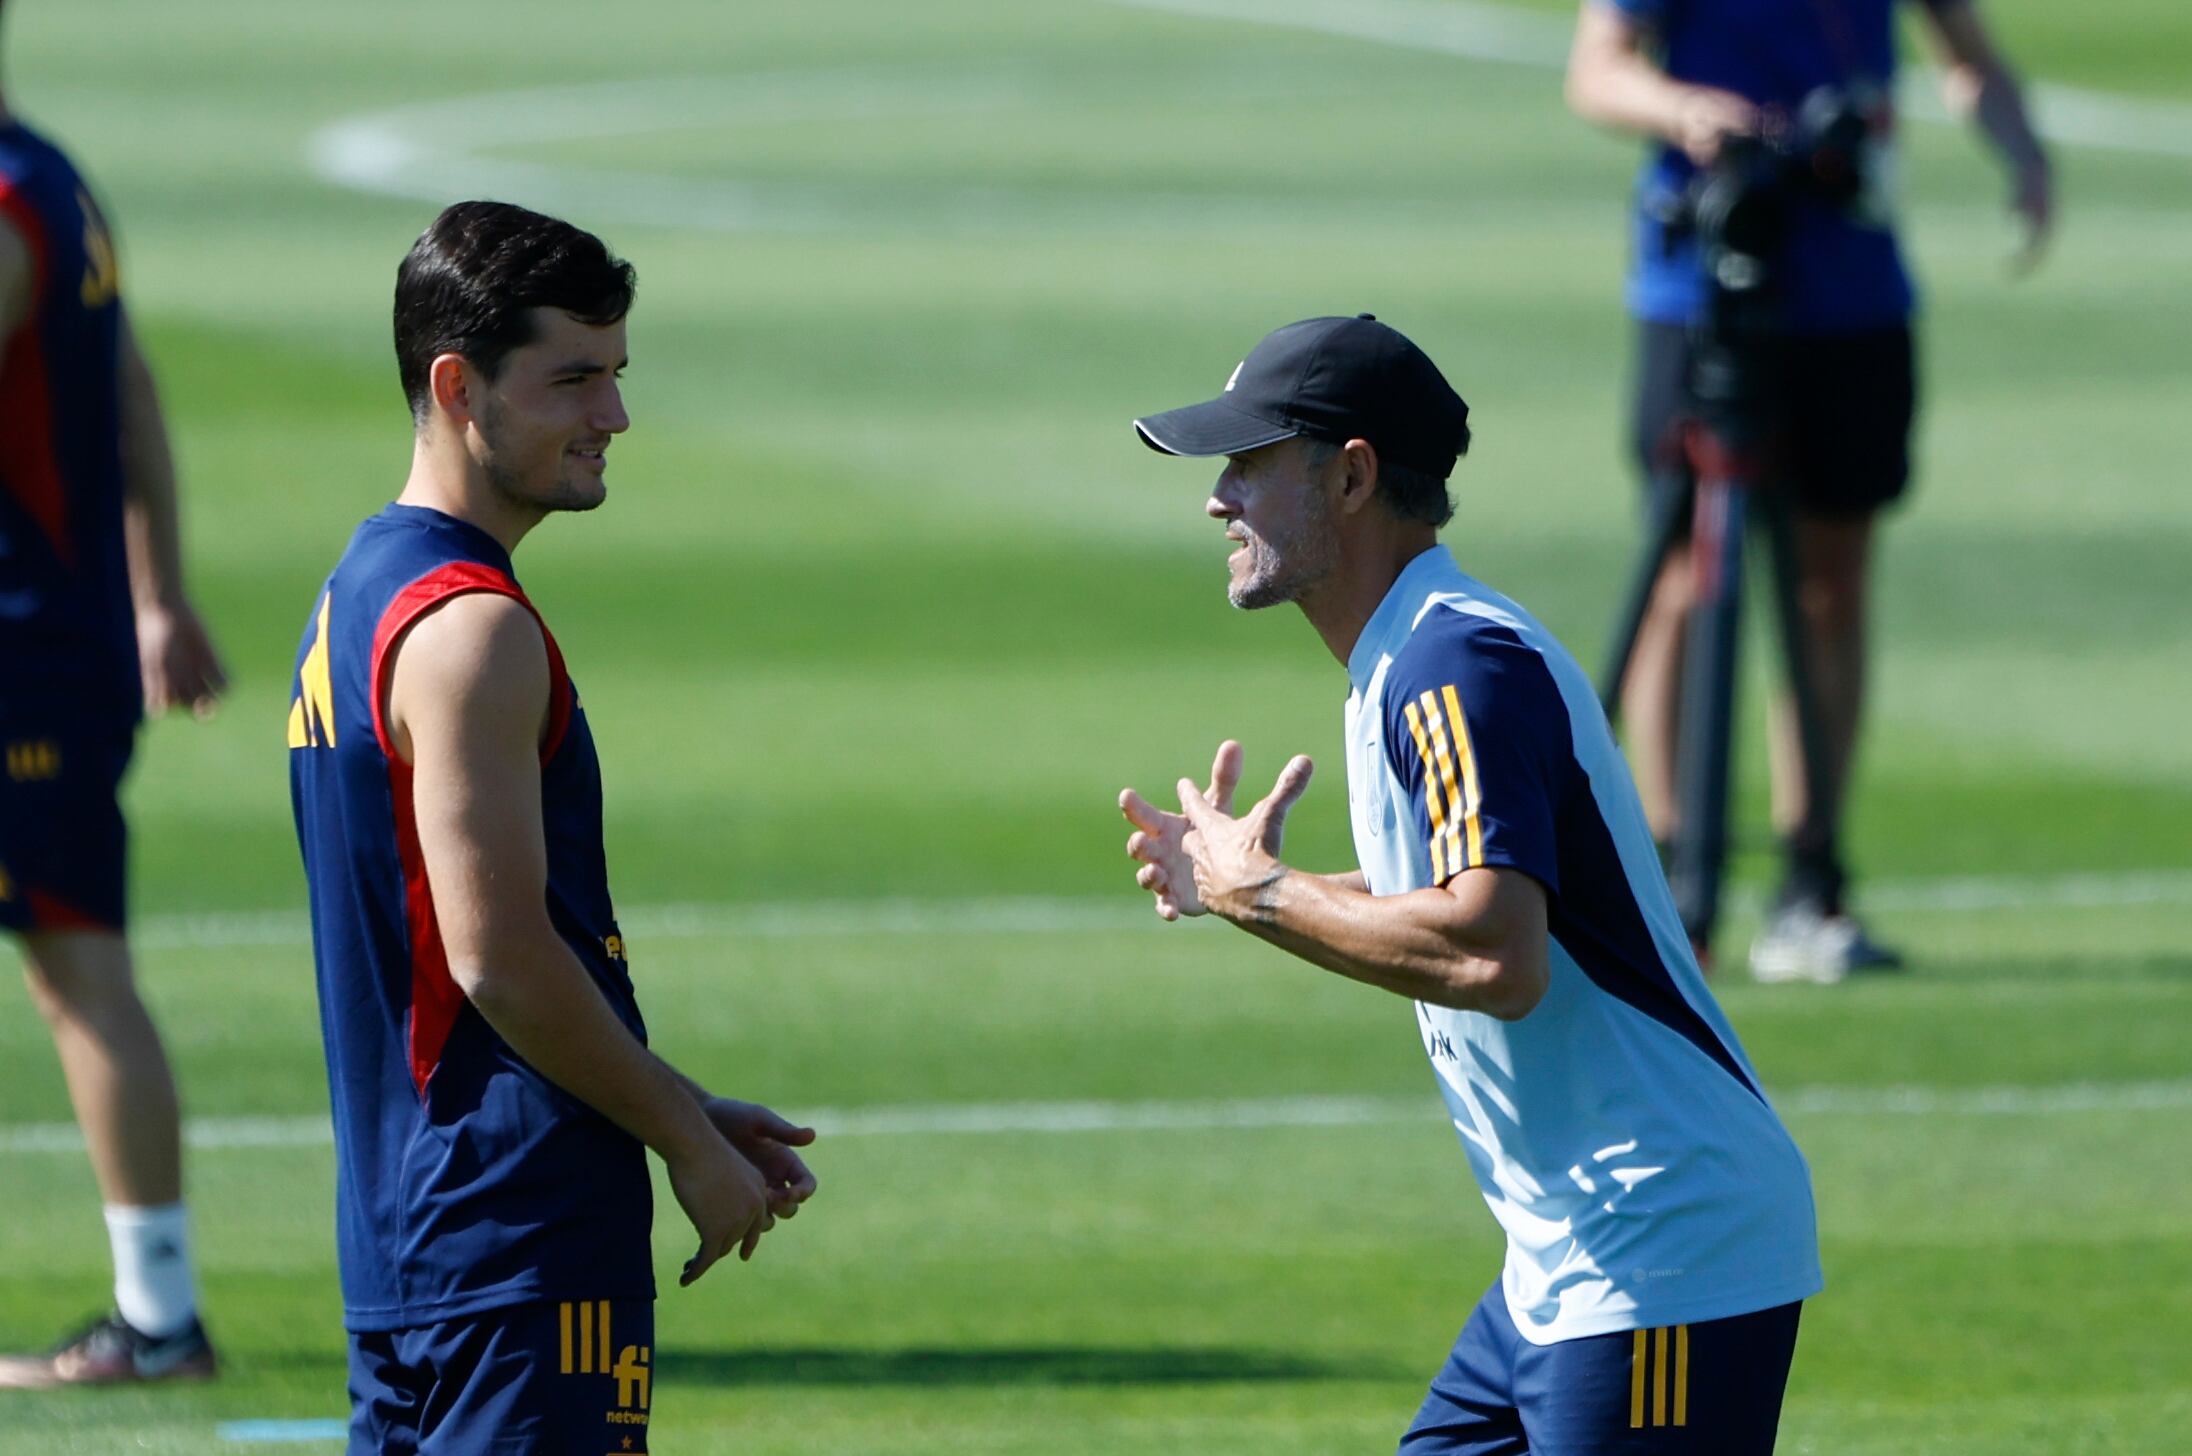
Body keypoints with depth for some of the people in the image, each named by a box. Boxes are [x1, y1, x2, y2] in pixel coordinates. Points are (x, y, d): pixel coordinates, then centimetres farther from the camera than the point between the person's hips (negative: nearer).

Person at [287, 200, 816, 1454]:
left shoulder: (360, 597, 17)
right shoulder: (470, 627, -15)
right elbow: (497, 954, -20)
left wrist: (682, 1109, 18)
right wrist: (687, 1139, -9)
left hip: (401, 1230, 10)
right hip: (521, 1241, -10)